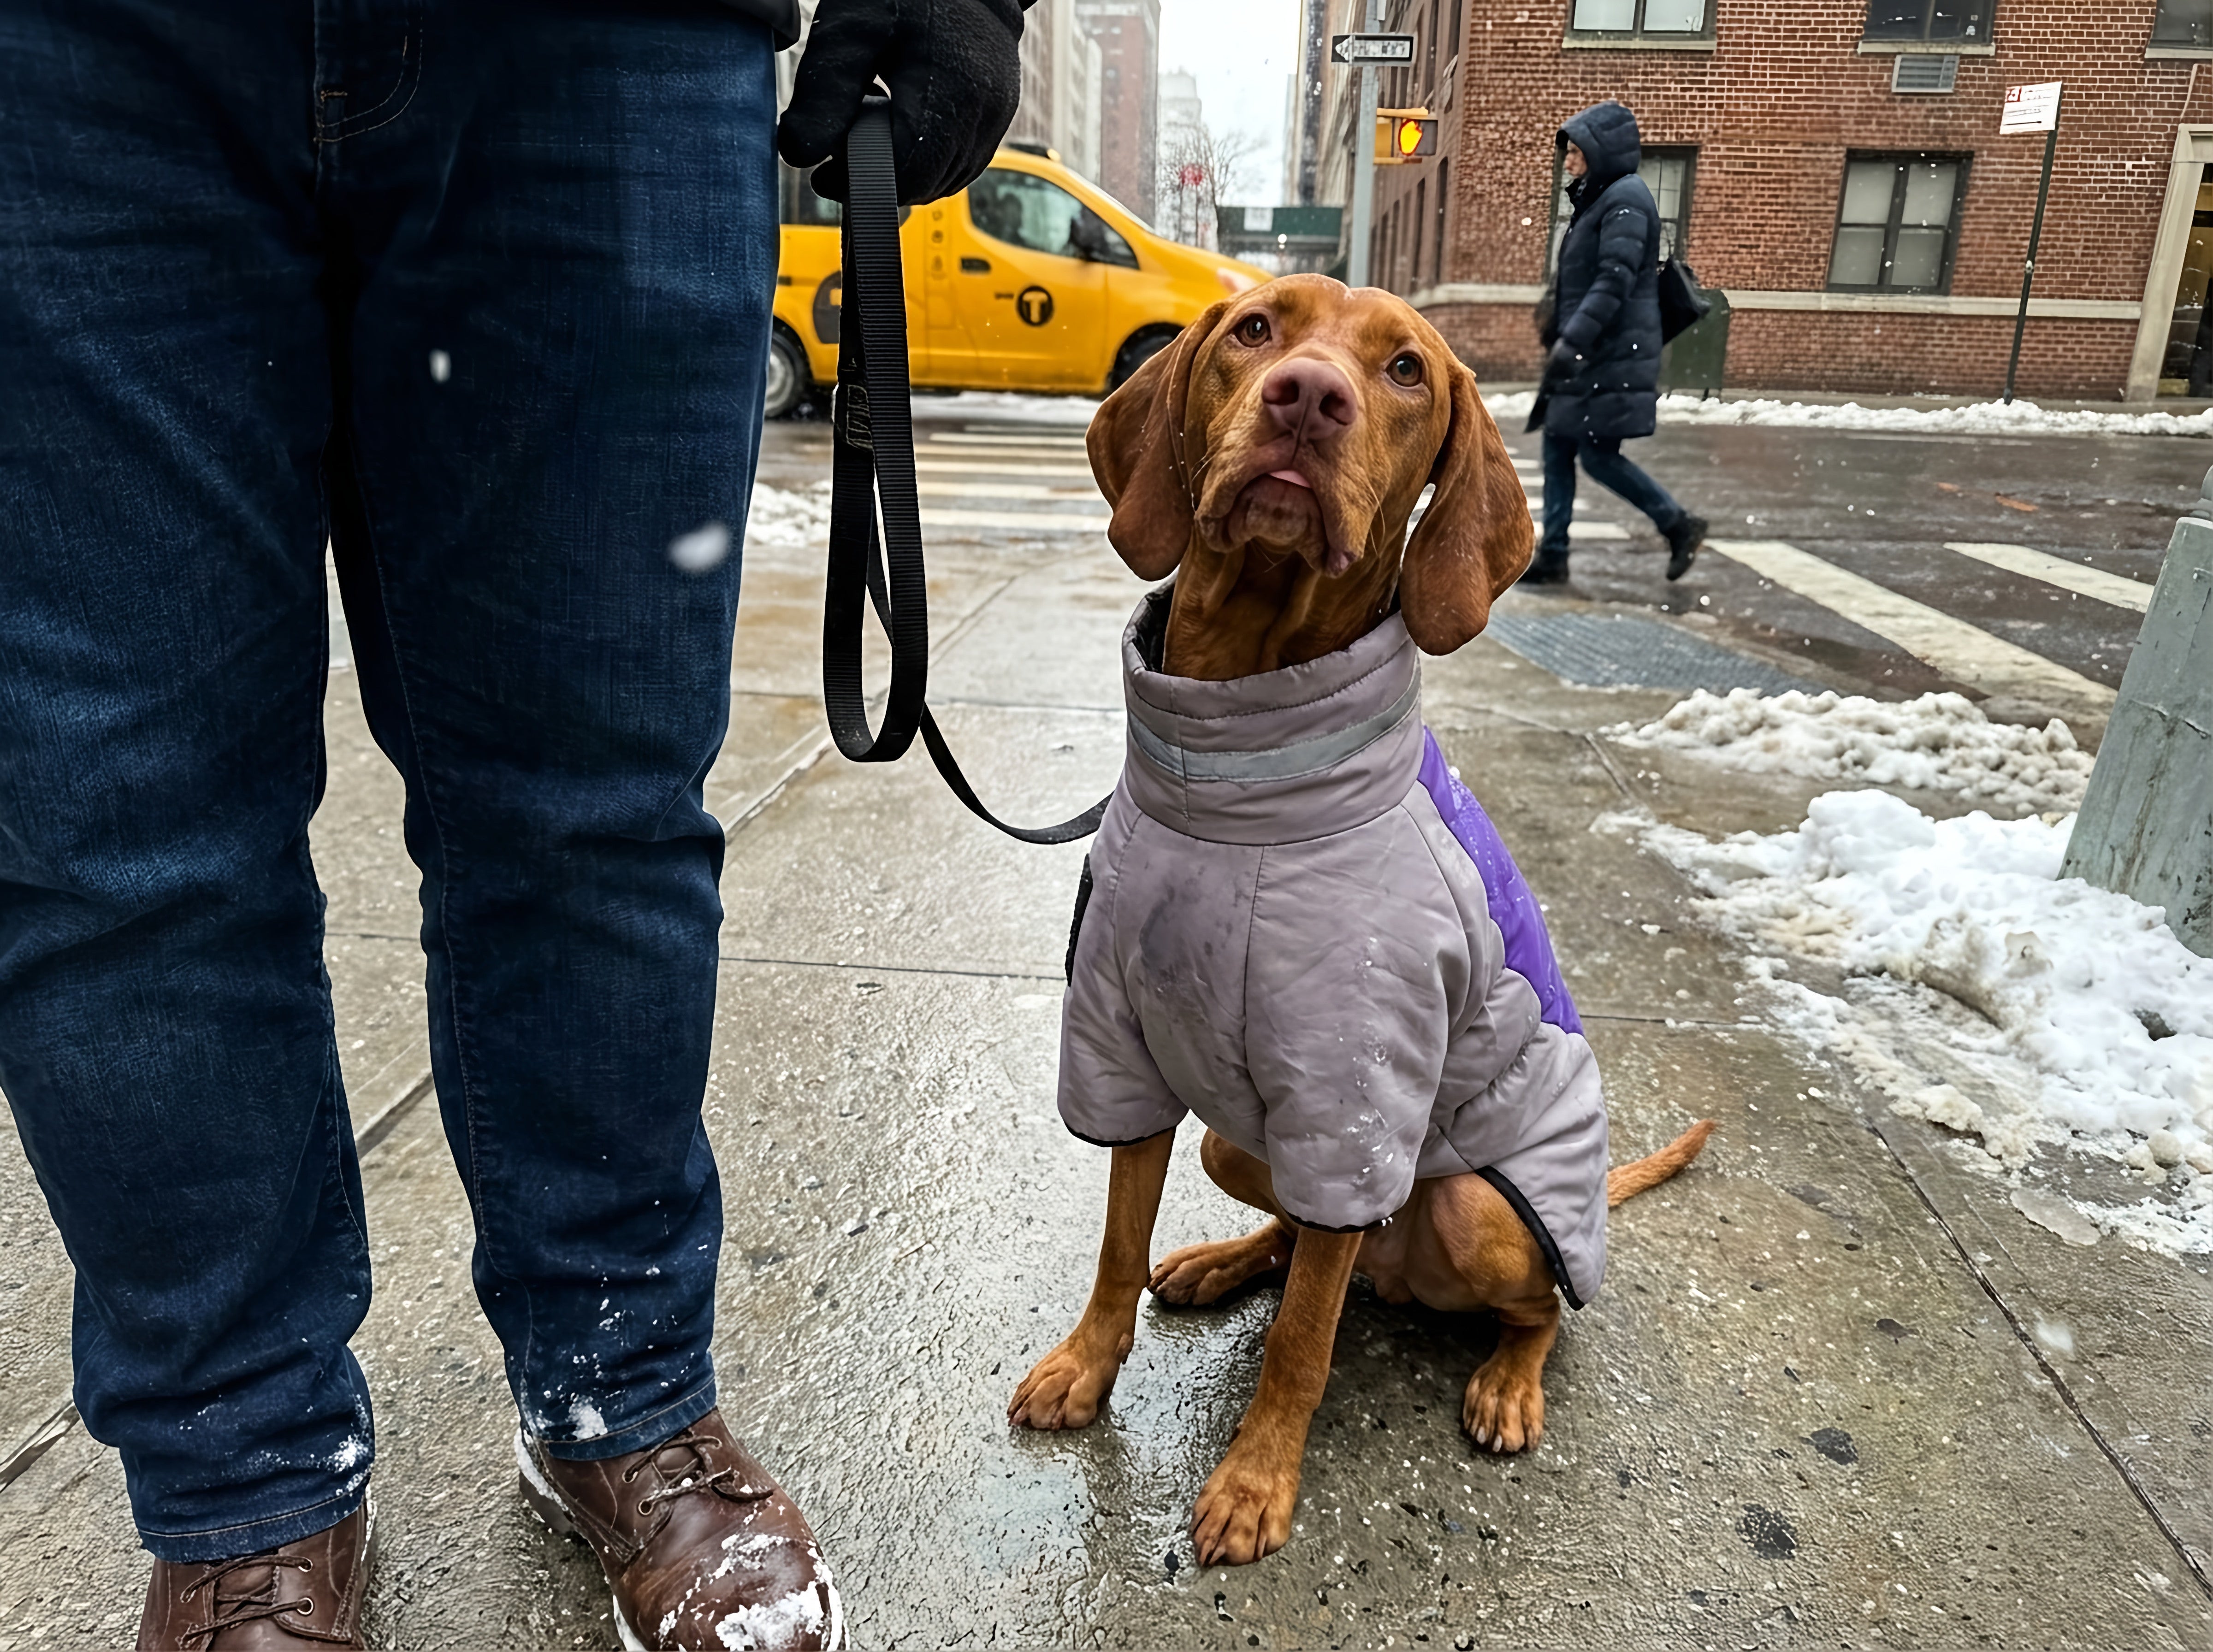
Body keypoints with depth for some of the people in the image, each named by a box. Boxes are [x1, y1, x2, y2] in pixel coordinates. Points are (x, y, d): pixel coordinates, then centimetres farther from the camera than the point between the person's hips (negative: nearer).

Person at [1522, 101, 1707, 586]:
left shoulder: (1626, 199, -12)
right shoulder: (1598, 199, 18)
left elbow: (1615, 281, -23)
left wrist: (1573, 341, -30)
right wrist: (1558, 329, 25)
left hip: (1614, 355, -10)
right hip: (1589, 353, 10)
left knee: (1599, 456, -8)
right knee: (1558, 448, 6)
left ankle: (1680, 526, 5)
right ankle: (1552, 554, 9)